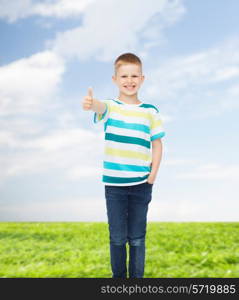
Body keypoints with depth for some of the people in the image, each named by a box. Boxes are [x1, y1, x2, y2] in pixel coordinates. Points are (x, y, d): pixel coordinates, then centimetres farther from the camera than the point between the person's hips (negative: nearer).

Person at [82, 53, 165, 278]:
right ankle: (118, 277, 27)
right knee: (117, 237, 9)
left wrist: (153, 174, -4)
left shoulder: (150, 111, 4)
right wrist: (91, 104, -51)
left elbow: (157, 144, 8)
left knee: (137, 238, 10)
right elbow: (100, 108, -26)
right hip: (114, 183, -1)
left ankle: (137, 278, 25)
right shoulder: (110, 107, -1)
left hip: (141, 184, 1)